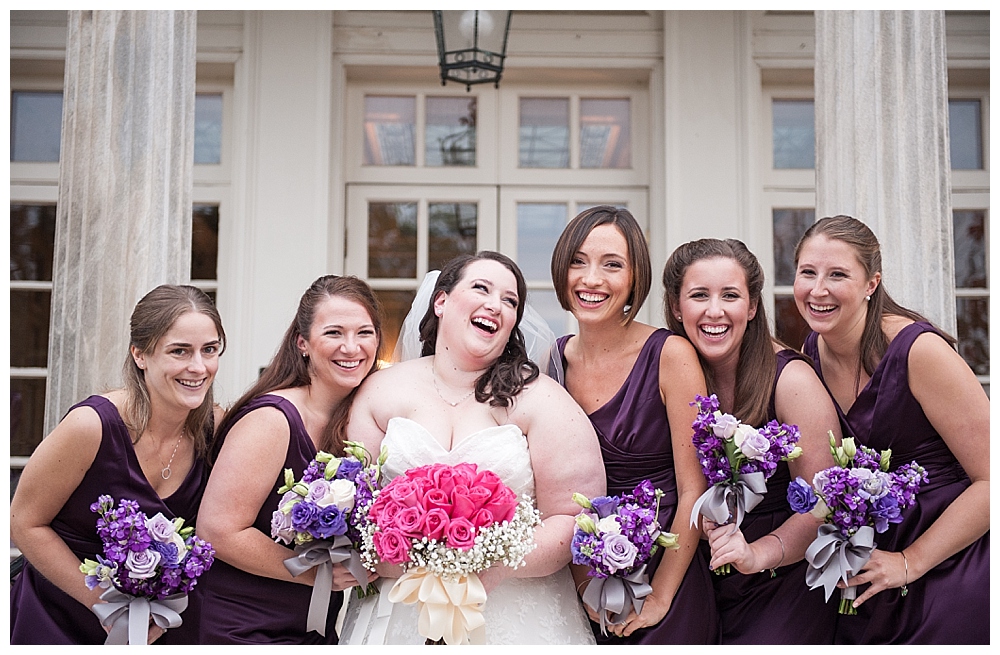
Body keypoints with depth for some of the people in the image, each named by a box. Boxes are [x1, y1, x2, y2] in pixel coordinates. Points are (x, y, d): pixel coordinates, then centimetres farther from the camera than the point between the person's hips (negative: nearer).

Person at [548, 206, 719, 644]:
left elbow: (694, 491, -12)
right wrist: (580, 577, -7)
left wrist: (659, 597, -12)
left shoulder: (669, 355, -12)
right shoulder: (554, 360, -1)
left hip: (663, 574, -3)